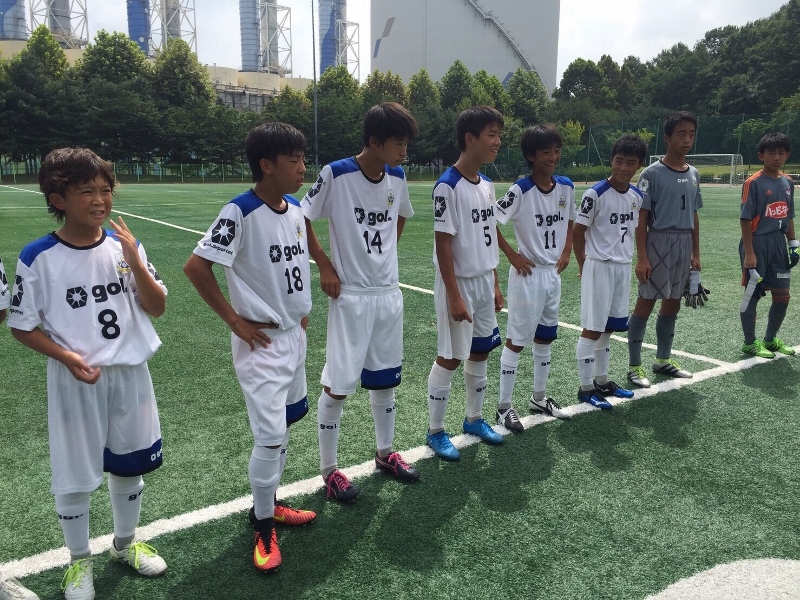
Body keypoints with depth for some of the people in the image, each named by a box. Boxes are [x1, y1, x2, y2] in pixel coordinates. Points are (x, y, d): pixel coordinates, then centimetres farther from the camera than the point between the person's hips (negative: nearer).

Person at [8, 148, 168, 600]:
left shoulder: (125, 245, -4)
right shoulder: (38, 257, -12)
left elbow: (157, 308, -5)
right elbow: (23, 326, -4)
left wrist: (133, 258, -18)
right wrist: (68, 357, -19)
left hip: (130, 374, 3)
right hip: (75, 381, -3)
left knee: (129, 464, 17)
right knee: (74, 474, 10)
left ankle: (126, 543, 41)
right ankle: (80, 561, 34)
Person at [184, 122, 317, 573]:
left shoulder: (295, 209, 3)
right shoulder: (240, 213, -19)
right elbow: (196, 267, -19)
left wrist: (301, 308, 11)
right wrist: (235, 321, -17)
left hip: (295, 335, 8)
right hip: (262, 341, -8)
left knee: (285, 424, 18)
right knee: (270, 437, -4)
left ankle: (268, 503, 37)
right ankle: (264, 526, 18)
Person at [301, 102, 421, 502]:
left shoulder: (397, 177, 2)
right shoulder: (336, 174, -15)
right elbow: (301, 220, -6)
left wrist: (383, 253, 11)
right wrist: (325, 267, -9)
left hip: (389, 293, 6)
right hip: (350, 296, -5)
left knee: (384, 378, 16)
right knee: (337, 385, -1)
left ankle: (385, 454, 34)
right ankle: (329, 470, 16)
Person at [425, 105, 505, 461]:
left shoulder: (487, 185, 8)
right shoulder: (448, 186, -17)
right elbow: (443, 245, -18)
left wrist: (495, 284, 13)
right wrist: (454, 296, -19)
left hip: (484, 282, 8)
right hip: (459, 284, -8)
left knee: (480, 352, 16)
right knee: (450, 358, 1)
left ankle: (475, 419, 33)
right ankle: (436, 431, 16)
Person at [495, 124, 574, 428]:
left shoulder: (566, 186, 2)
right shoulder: (521, 190, -18)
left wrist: (566, 251, 7)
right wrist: (512, 255, -16)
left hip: (554, 273, 7)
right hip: (528, 274, -7)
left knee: (544, 337, 17)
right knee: (516, 340, 0)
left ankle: (539, 397, 33)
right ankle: (504, 406, 11)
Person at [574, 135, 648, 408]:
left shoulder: (637, 196, 5)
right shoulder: (596, 194, -14)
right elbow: (578, 232, -9)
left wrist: (627, 258, 13)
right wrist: (584, 266, -1)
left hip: (624, 267, 7)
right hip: (599, 267, -6)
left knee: (608, 328, 15)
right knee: (592, 329, -2)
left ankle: (601, 380, 28)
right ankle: (586, 387, 8)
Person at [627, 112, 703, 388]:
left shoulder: (694, 174, 11)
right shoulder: (652, 173, -9)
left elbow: (693, 216, 16)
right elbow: (641, 218, -10)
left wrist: (696, 253, 13)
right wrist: (642, 257, -16)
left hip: (684, 245, 7)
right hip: (659, 242, -7)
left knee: (672, 304, 14)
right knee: (646, 302, -3)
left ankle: (663, 359, 28)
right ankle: (634, 365, 5)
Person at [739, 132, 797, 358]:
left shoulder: (788, 182, 9)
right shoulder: (754, 183, -11)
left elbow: (788, 217, 17)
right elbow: (745, 219, -13)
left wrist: (793, 244, 11)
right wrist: (748, 253, -16)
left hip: (778, 244, 7)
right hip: (757, 244, -7)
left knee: (782, 295, 11)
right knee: (753, 294, 3)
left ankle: (770, 339, 28)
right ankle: (750, 343, 16)